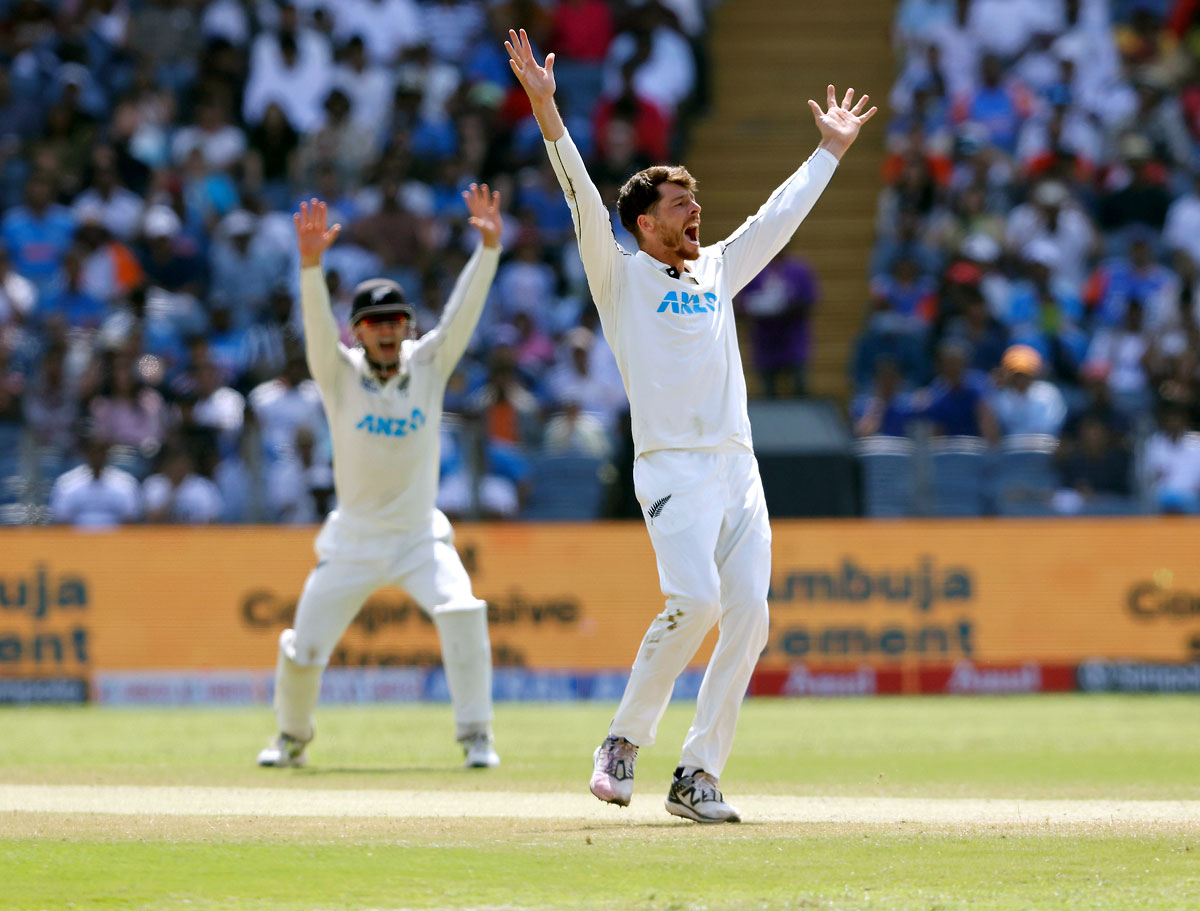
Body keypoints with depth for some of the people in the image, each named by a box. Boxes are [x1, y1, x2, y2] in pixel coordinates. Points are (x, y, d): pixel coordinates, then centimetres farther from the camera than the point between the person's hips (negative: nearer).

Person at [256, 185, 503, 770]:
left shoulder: (428, 364, -3)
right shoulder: (340, 374, -7)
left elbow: (464, 310, -14)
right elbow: (317, 324, -24)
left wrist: (489, 245, -29)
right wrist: (310, 263, -42)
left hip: (420, 536, 0)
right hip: (354, 541, 0)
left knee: (461, 612, -25)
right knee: (304, 649, 2)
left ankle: (476, 737, -15)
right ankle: (292, 737, 31)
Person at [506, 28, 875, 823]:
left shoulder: (717, 272, 21)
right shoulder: (621, 277, 4)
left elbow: (782, 213, 31)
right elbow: (584, 200, -7)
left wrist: (832, 148, 36)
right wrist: (546, 111, -18)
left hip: (739, 469, 6)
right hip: (672, 467, -6)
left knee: (747, 614, -5)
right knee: (694, 598, -23)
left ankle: (699, 775, -1)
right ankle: (625, 742, -7)